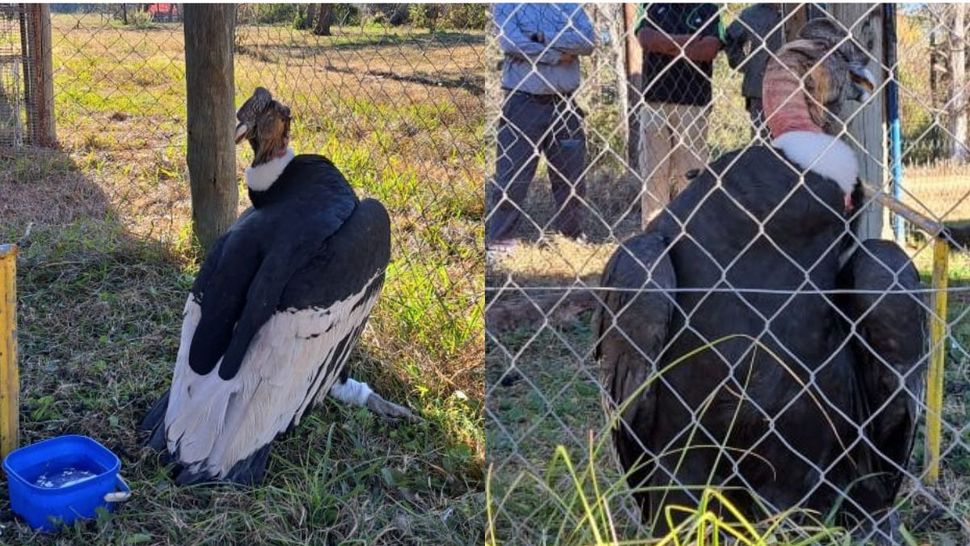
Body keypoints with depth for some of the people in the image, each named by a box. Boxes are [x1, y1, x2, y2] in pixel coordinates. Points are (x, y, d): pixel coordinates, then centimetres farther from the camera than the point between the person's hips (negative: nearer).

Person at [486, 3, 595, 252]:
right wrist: (559, 55, -10)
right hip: (523, 102, -4)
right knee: (511, 175, -3)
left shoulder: (570, 5, 13)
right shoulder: (506, 6, 4)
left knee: (572, 178, 10)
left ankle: (572, 236, 22)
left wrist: (541, 38, -12)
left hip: (564, 103, 4)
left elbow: (588, 41, -4)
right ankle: (498, 239, 4)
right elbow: (511, 43, -14)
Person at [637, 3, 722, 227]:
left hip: (693, 103, -1)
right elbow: (646, 38, -6)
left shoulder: (707, 10, 10)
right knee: (653, 173, 0)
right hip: (654, 102, 2)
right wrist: (690, 39, -5)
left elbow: (710, 49, -8)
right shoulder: (652, 8, 14)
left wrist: (664, 45, -4)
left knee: (690, 173, -4)